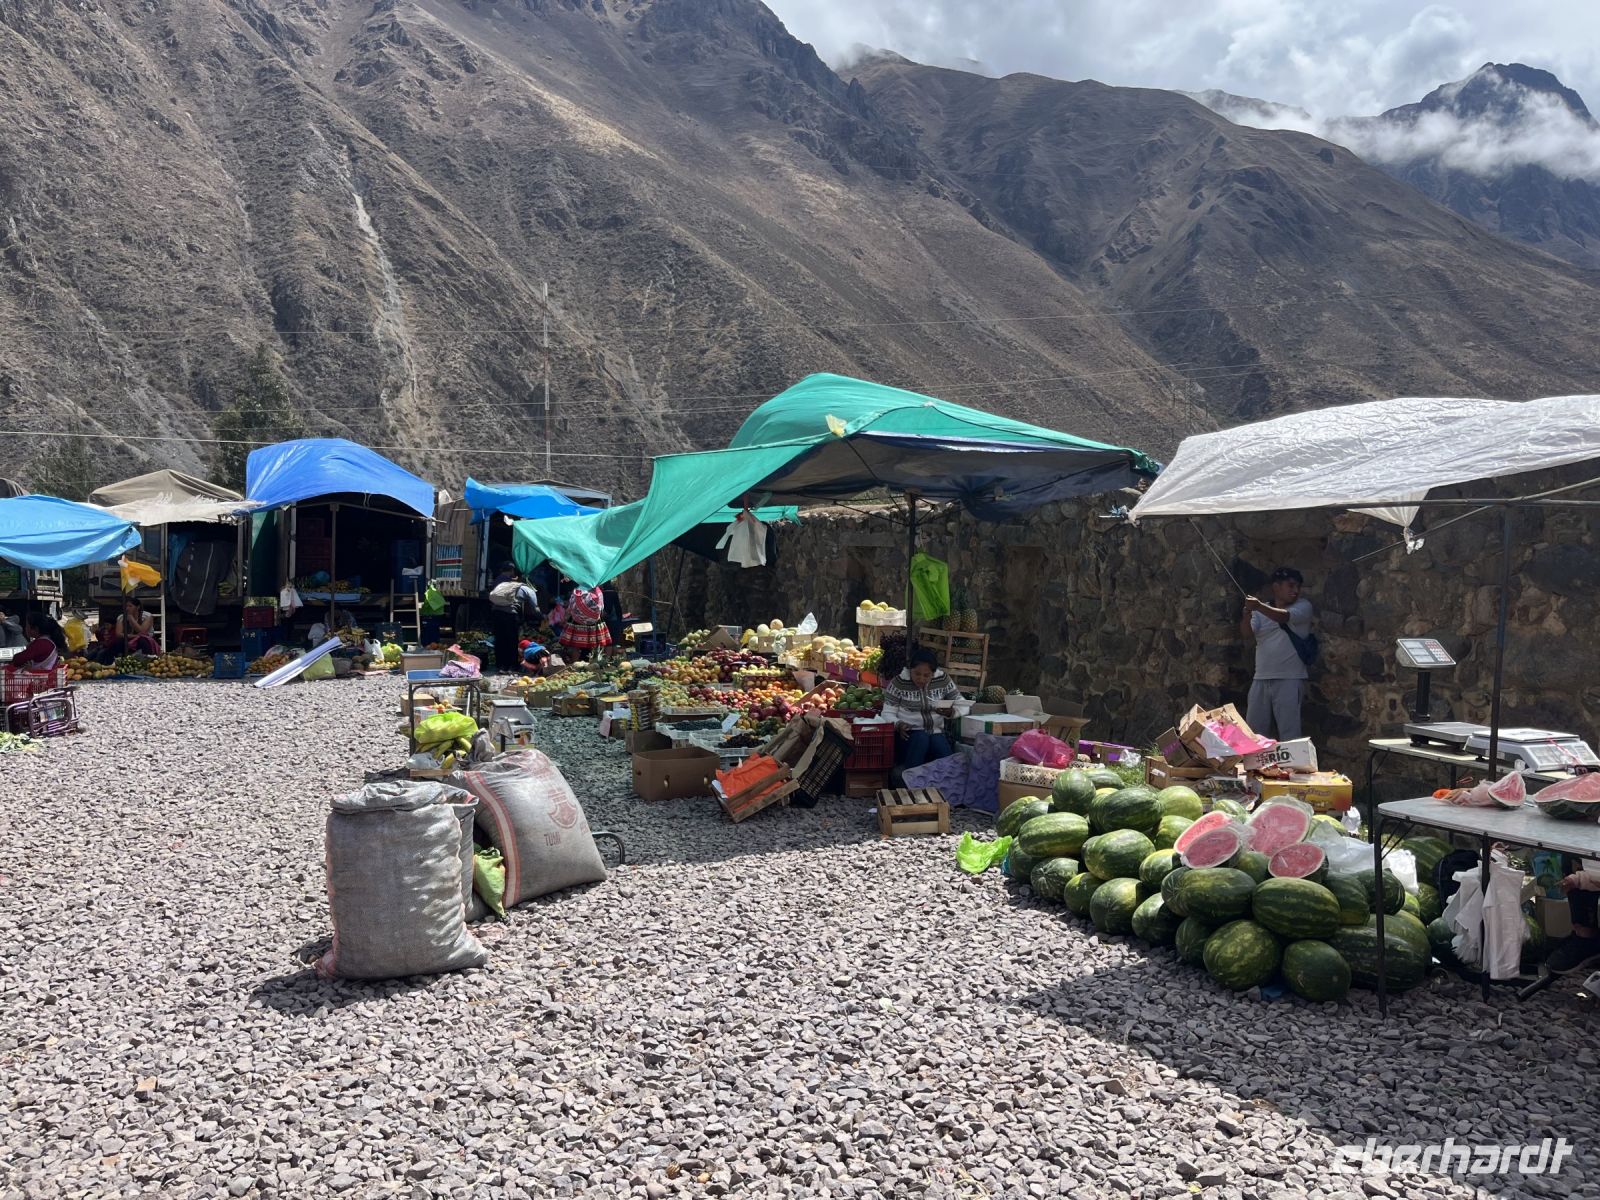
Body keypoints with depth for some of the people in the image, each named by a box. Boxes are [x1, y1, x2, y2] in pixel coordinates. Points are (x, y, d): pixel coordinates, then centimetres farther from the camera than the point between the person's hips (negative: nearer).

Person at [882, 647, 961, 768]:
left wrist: (951, 711, -20)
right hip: (909, 733, -2)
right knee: (921, 738, -35)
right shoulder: (898, 682, -7)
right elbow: (888, 713, -6)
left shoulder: (943, 680, 1)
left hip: (936, 732, 2)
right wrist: (898, 725, -28)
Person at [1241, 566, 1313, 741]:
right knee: (1253, 730, 8)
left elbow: (1284, 617, -20)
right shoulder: (1261, 611, 11)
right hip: (1261, 679, 4)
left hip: (1289, 680, -4)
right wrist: (1247, 613, -26)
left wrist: (1259, 607, -37)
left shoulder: (1303, 606, 1)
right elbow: (1246, 632, -5)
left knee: (1289, 732, -4)